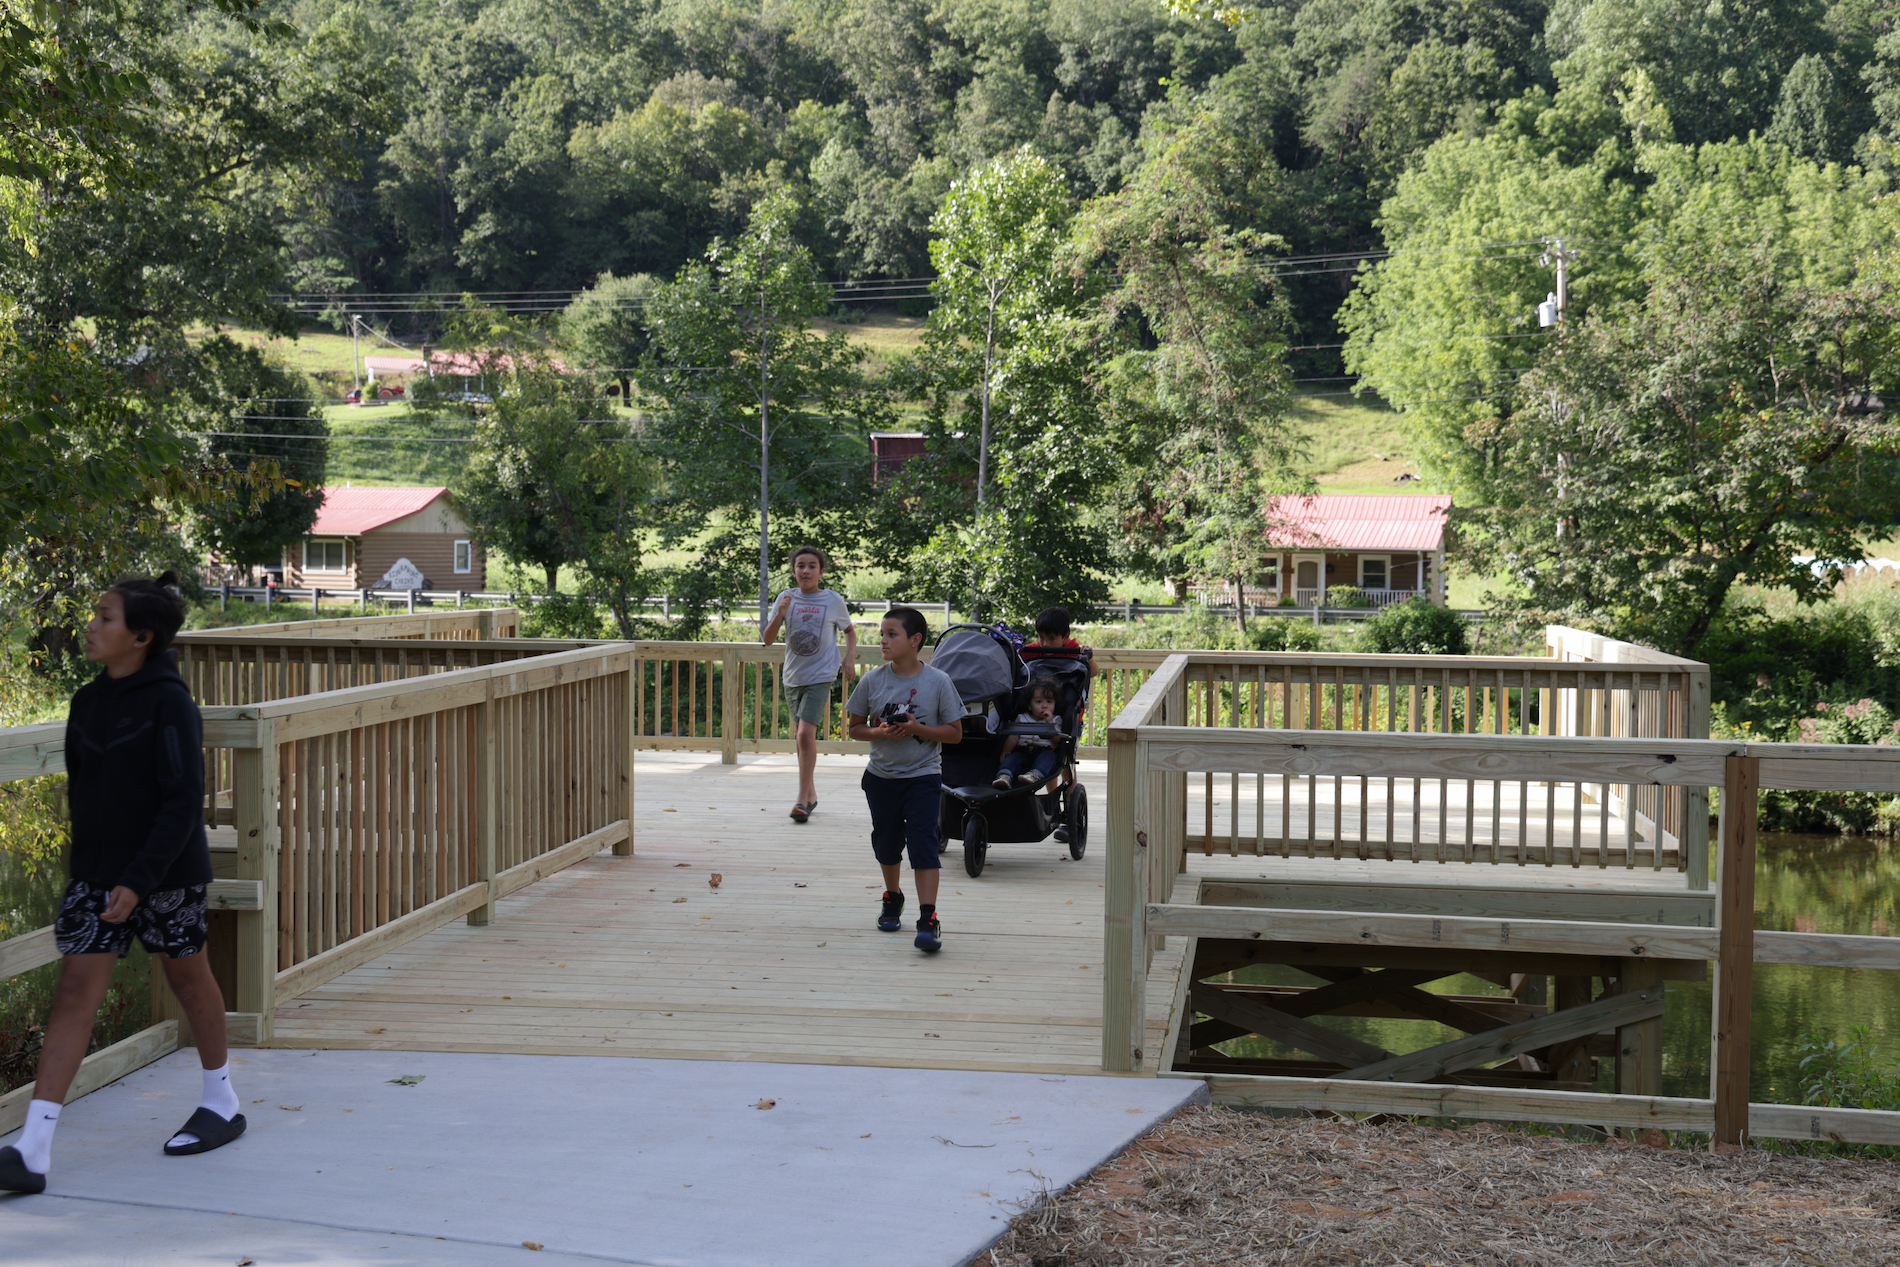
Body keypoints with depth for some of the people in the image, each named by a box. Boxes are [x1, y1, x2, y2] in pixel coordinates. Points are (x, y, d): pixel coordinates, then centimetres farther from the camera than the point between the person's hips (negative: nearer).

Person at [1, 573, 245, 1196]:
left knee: (188, 979, 12)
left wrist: (138, 880, -23)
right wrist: (91, 867, 15)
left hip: (166, 874, -5)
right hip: (96, 873, 5)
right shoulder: (88, 703, 4)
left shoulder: (168, 703, -15)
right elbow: (80, 788, 15)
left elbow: (183, 802, -18)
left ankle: (223, 1104, 33)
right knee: (75, 991, -1)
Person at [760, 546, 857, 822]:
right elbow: (767, 640, -4)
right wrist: (780, 614, -20)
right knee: (800, 738, 13)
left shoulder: (833, 601, -3)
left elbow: (850, 631, 15)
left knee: (806, 734, -18)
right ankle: (811, 794, 28)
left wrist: (850, 659, 0)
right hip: (792, 677, 4)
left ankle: (802, 800, -15)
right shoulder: (786, 598, 0)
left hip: (820, 677, -4)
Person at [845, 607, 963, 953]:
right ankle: (893, 897, 42)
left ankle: (928, 919, -15)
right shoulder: (872, 681, -3)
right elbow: (855, 727, 4)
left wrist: (918, 729, -20)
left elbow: (955, 732, -5)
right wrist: (880, 732, -17)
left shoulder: (938, 681, -8)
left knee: (923, 843, -13)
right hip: (881, 776, 3)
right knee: (886, 842, 17)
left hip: (923, 776, -3)